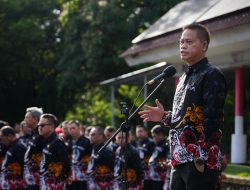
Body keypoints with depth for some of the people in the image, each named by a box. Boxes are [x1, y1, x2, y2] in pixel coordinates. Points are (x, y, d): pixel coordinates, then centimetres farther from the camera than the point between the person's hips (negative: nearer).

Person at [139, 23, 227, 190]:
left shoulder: (212, 75, -8)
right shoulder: (184, 78, 20)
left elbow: (212, 121, -16)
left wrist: (202, 159, -21)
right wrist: (164, 117, 9)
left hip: (201, 162, -9)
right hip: (180, 160, 9)